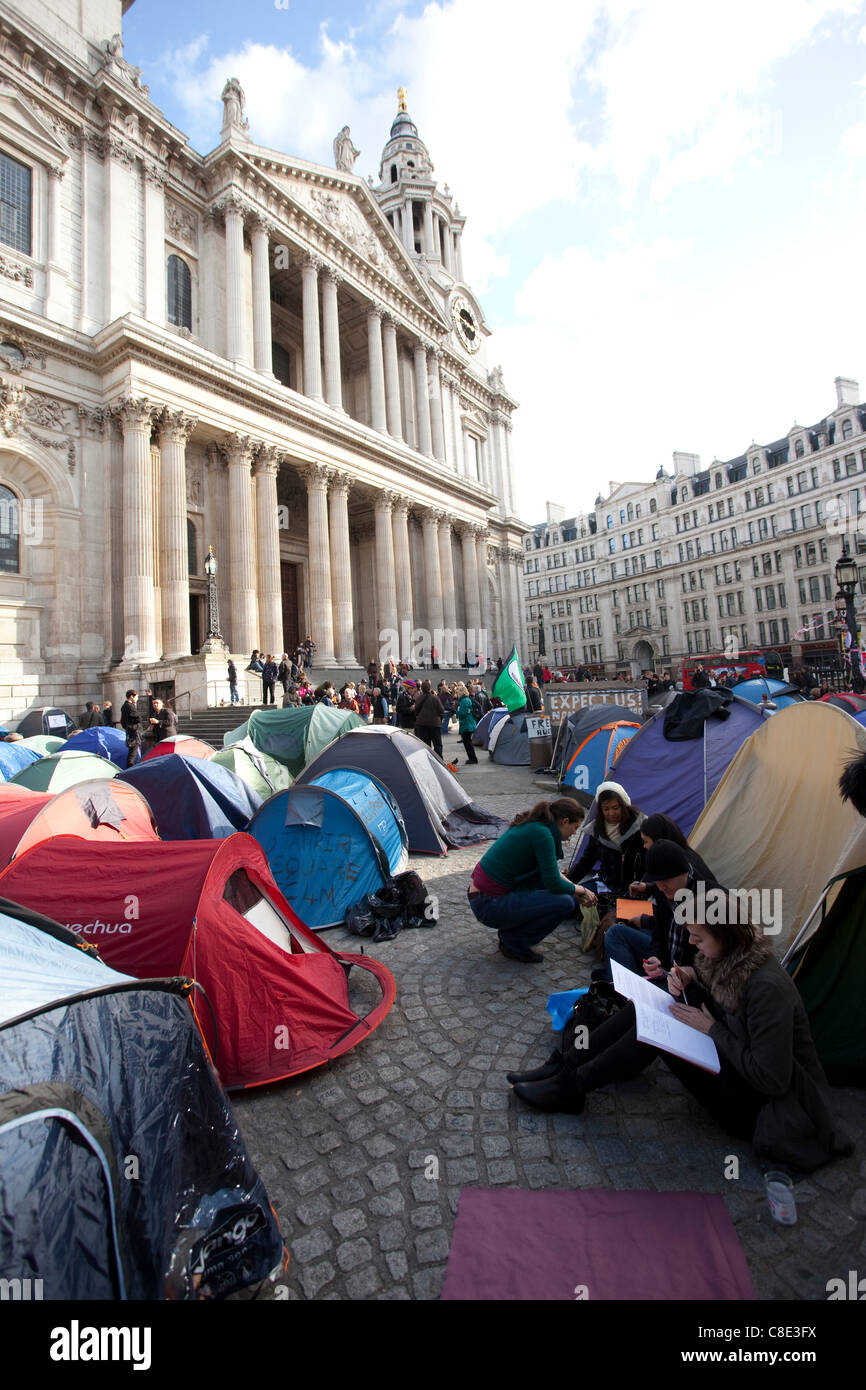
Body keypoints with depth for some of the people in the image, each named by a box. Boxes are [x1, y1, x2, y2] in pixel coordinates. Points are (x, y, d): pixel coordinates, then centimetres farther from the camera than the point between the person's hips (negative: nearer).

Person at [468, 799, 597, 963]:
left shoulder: (532, 825, 10)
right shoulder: (541, 833, -18)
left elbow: (550, 871, 26)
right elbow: (554, 884, -14)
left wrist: (575, 888, 23)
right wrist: (581, 890, 4)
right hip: (489, 905, -9)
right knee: (565, 903, -11)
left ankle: (511, 929, 18)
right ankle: (513, 943, 4)